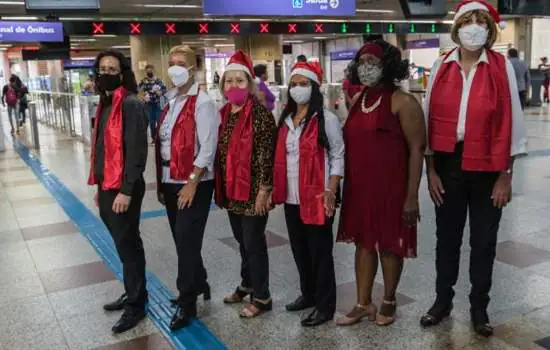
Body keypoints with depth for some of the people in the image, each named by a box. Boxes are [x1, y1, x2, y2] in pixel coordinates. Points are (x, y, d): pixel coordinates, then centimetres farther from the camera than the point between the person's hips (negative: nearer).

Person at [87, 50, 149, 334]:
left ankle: (137, 304, 17)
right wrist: (100, 186, 17)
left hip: (123, 189, -8)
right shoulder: (106, 103, 12)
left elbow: (137, 151, -19)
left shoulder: (131, 104, -15)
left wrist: (126, 191, -20)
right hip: (107, 186, 8)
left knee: (128, 245, 2)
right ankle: (132, 293, 32)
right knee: (123, 244, 17)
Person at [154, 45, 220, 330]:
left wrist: (191, 182, -19)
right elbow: (162, 143, 15)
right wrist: (161, 181, 12)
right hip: (170, 182, 8)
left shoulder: (202, 103, -11)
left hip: (193, 184, -8)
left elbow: (207, 148, -17)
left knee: (187, 241, -3)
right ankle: (199, 285, 35)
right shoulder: (171, 104, 13)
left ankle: (186, 303, 10)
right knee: (182, 240, 16)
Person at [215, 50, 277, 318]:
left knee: (254, 242, 2)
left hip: (253, 190, -7)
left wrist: (264, 189, -18)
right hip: (231, 190, 7)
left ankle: (261, 297, 15)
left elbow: (266, 154, -15)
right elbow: (220, 152, 13)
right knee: (242, 241, 19)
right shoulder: (223, 114, 9)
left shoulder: (260, 113, -12)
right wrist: (220, 187, 11)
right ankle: (247, 284, 37)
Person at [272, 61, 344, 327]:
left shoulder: (326, 120, -7)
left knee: (320, 251, 3)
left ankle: (325, 306, 16)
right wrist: (276, 189, 11)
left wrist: (330, 192, -15)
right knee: (299, 250, 17)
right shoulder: (285, 120, 11)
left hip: (316, 198, -6)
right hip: (291, 197, 6)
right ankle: (308, 294, 35)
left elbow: (337, 157, -8)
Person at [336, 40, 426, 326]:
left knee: (389, 245, 7)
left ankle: (388, 302, 28)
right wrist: (347, 185, 14)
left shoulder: (402, 102, -10)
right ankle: (363, 304, 25)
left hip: (391, 187, -6)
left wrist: (412, 196, -16)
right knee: (363, 242, 12)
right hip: (359, 187, 6)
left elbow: (416, 150, -12)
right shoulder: (357, 101, 10)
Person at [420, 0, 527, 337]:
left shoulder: (502, 67, -3)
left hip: (487, 169, -1)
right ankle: (443, 300, 31)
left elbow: (510, 123, -3)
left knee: (484, 241, 10)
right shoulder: (441, 66, 1)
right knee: (447, 236, 13)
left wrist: (506, 174, -5)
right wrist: (431, 169, 0)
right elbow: (430, 119, 2)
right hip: (448, 164, 1)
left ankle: (479, 307, 28)